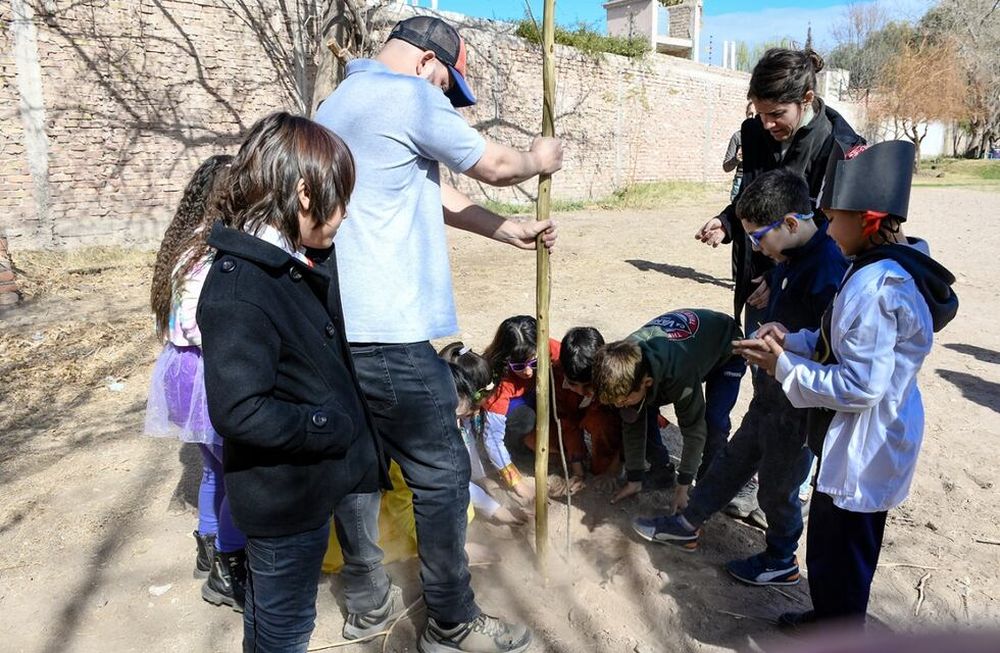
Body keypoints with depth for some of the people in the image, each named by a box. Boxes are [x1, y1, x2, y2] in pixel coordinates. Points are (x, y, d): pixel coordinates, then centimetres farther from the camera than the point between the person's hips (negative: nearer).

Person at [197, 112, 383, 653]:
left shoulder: (291, 269, 4)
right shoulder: (238, 288, -26)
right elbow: (239, 412, -31)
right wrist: (334, 428, -21)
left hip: (307, 489, 9)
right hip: (284, 501, -9)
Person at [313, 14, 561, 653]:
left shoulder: (338, 103, 22)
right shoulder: (409, 95, -9)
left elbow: (433, 194, 23)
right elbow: (494, 166, 0)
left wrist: (511, 231, 24)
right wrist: (538, 158, 22)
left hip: (335, 324, 10)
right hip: (388, 334, -10)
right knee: (442, 476, 3)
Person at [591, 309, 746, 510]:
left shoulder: (679, 374, -46)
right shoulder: (626, 366, -28)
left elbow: (694, 429, -31)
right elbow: (631, 424, -15)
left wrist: (683, 486, -20)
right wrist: (634, 480, -10)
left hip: (726, 352, -5)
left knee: (714, 421, -25)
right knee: (645, 408, -11)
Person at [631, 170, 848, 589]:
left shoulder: (827, 270, -28)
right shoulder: (789, 258, 1)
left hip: (798, 406, -9)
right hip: (770, 393, 9)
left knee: (778, 486, 12)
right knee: (734, 459, 22)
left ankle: (781, 562, 37)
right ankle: (688, 524, 40)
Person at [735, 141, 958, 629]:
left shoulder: (873, 285, -29)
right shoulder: (898, 265, 4)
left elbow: (859, 385, -29)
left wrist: (784, 366, -20)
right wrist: (792, 339, -2)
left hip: (860, 447, -10)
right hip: (877, 440, 10)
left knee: (836, 555, 9)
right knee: (846, 549, 27)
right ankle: (830, 619, 47)